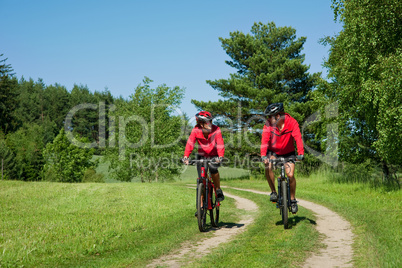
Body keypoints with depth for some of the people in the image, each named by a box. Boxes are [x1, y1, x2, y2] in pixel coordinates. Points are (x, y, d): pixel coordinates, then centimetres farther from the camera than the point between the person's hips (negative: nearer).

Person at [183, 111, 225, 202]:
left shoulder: (216, 130, -19)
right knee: (201, 178, -7)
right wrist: (186, 156, -38)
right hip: (202, 156, 2)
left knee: (213, 168, -31)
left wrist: (220, 156, -45)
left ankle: (218, 191, -9)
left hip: (214, 156, -2)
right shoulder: (196, 130, -15)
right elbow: (190, 143, -24)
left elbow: (220, 144, -28)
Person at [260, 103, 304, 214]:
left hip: (288, 152, -1)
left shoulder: (292, 122, -21)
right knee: (268, 167, -29)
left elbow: (298, 138, -31)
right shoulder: (268, 125, -18)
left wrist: (300, 153, -46)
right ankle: (273, 192, -11)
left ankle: (293, 200, 9)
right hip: (273, 152, 1)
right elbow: (265, 140, -28)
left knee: (290, 175, -14)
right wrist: (263, 155, -44)